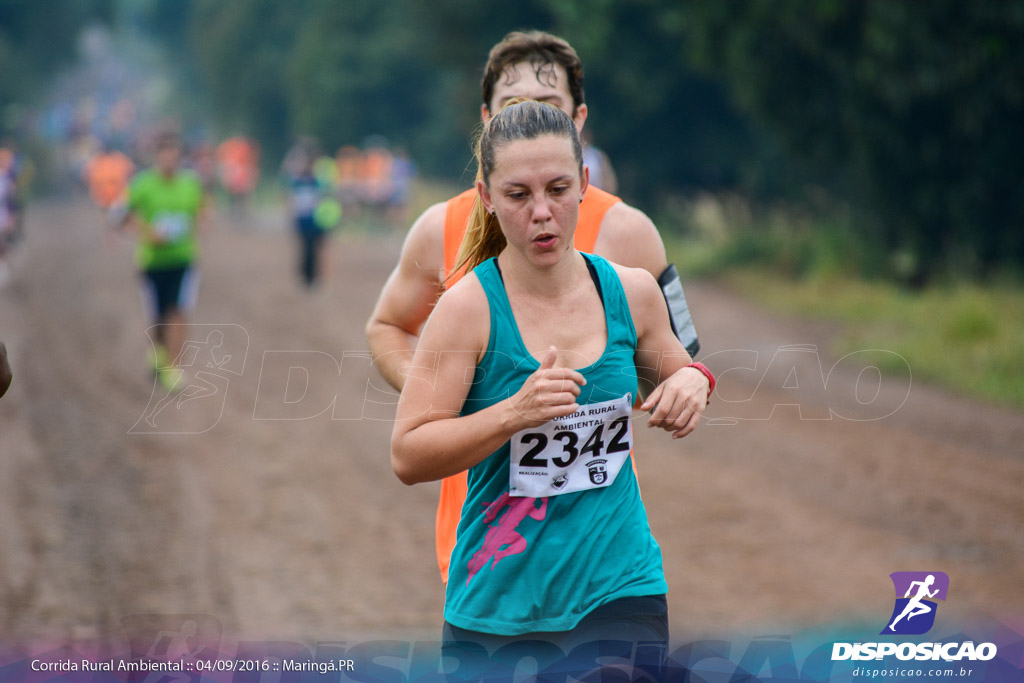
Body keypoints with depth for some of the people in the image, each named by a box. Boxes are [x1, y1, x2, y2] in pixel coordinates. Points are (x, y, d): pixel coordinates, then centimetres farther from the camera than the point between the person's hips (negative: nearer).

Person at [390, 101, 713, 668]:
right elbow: (407, 457, -14)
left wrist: (691, 383, -2)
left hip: (618, 593, 2)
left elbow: (668, 378, 21)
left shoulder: (632, 291, 1)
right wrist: (515, 412, -27)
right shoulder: (469, 307, -10)